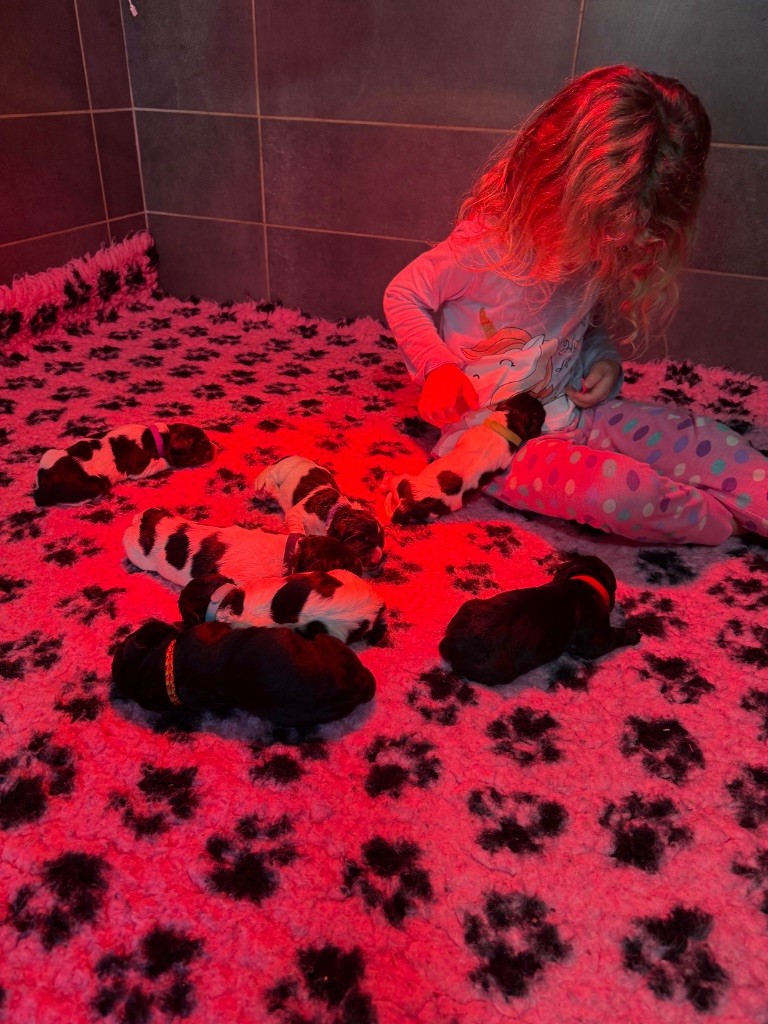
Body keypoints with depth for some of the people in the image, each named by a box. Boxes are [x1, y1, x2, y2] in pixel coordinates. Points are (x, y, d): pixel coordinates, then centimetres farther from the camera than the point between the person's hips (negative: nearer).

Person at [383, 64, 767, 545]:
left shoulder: (607, 253, 1)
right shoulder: (488, 243, -19)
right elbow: (402, 295, -8)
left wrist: (605, 360, -5)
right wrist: (438, 366, -24)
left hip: (569, 413, 7)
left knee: (702, 440, -9)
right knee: (621, 491, -29)